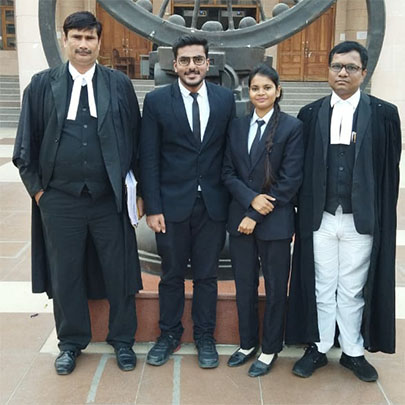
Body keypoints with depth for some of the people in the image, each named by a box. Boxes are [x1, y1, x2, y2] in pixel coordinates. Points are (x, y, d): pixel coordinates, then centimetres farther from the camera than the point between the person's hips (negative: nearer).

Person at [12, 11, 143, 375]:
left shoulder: (120, 85, 2)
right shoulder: (42, 85, 3)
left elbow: (135, 140, 6)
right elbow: (26, 143, 6)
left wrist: (130, 185, 3)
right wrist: (36, 188, 2)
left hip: (109, 199, 0)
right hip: (60, 200, 1)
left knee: (118, 272, 9)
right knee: (65, 274, 12)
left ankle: (123, 340, 29)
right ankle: (71, 342, 32)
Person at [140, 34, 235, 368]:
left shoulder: (225, 98, 2)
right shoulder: (156, 101, -3)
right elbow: (149, 159, -4)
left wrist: (233, 199, 1)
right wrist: (153, 208, -8)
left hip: (213, 203, 1)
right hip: (172, 203, -1)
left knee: (207, 275, 12)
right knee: (172, 275, 13)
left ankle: (205, 337, 30)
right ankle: (169, 334, 32)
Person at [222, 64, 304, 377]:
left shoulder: (292, 127, -5)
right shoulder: (237, 126, 8)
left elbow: (290, 179, -10)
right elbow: (228, 172, 5)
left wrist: (256, 214, -12)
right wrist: (250, 198, -14)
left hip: (275, 221, -4)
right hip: (240, 218, 4)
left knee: (275, 287, 8)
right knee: (244, 284, 13)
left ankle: (270, 349, 24)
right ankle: (247, 343, 30)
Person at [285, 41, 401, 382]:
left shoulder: (384, 114, 0)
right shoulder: (310, 114, 4)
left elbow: (389, 170, -1)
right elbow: (302, 168, 4)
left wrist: (383, 219, -3)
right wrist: (302, 213, 1)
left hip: (361, 219, -1)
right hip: (320, 218, 2)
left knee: (353, 290, 10)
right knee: (322, 287, 12)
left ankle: (353, 352, 27)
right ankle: (319, 348, 26)